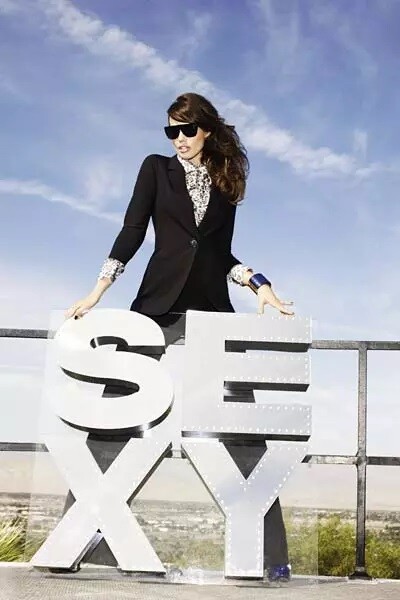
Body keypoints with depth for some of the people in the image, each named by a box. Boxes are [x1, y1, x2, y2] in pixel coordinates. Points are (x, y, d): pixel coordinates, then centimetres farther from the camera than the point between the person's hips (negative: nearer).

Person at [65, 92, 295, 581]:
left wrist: (258, 283, 1)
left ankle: (271, 555, -4)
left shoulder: (227, 183, 17)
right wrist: (97, 292, -4)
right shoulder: (157, 168, 13)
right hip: (159, 305, 0)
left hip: (214, 308, 1)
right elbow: (131, 232, 5)